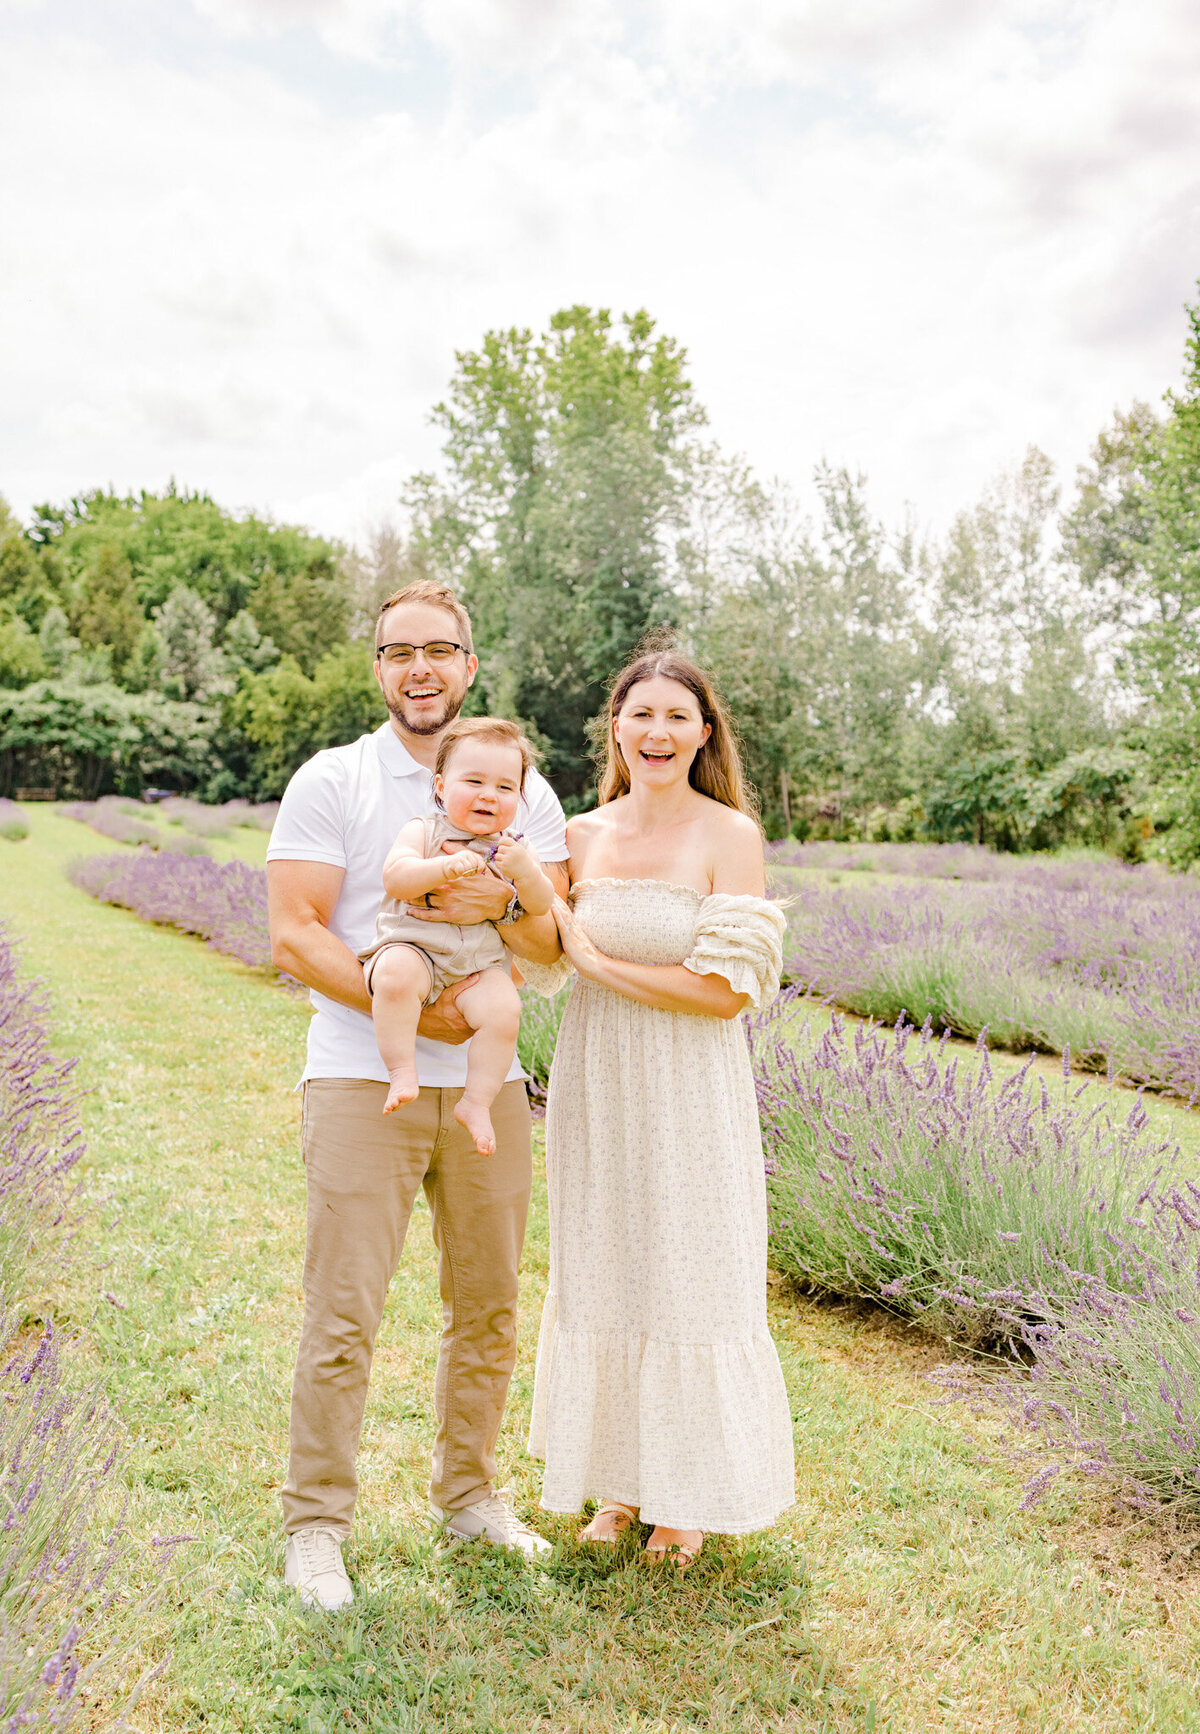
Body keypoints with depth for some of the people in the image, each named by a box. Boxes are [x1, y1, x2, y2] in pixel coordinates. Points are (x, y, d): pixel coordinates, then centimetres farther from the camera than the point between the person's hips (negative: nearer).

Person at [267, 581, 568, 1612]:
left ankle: (469, 1495, 31)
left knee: (488, 1310, 13)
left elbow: (558, 942, 5)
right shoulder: (329, 782, 1)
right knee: (343, 1315, -2)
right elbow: (294, 936, -7)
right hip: (363, 1081, -3)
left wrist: (502, 908, -17)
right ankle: (316, 1525, 16)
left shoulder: (525, 790, 10)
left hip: (487, 1083, 4)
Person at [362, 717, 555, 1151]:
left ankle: (476, 1102, -9)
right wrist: (444, 868, -26)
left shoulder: (516, 848, 11)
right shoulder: (422, 830, 4)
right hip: (413, 949, -2)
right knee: (396, 972, -36)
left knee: (504, 1008, -26)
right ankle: (402, 1073, -23)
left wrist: (526, 872, -17)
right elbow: (394, 878, -12)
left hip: (478, 968, 2)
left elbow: (541, 907, 2)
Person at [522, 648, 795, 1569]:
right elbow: (543, 963, 9)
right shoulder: (582, 835, 3)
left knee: (691, 1284, 7)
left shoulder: (731, 835, -10)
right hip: (595, 1090, 4)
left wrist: (599, 962, -15)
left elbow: (730, 991, -16)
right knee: (601, 1279, 14)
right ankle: (622, 1477, 35)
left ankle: (691, 1495, 29)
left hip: (691, 1099, -4)